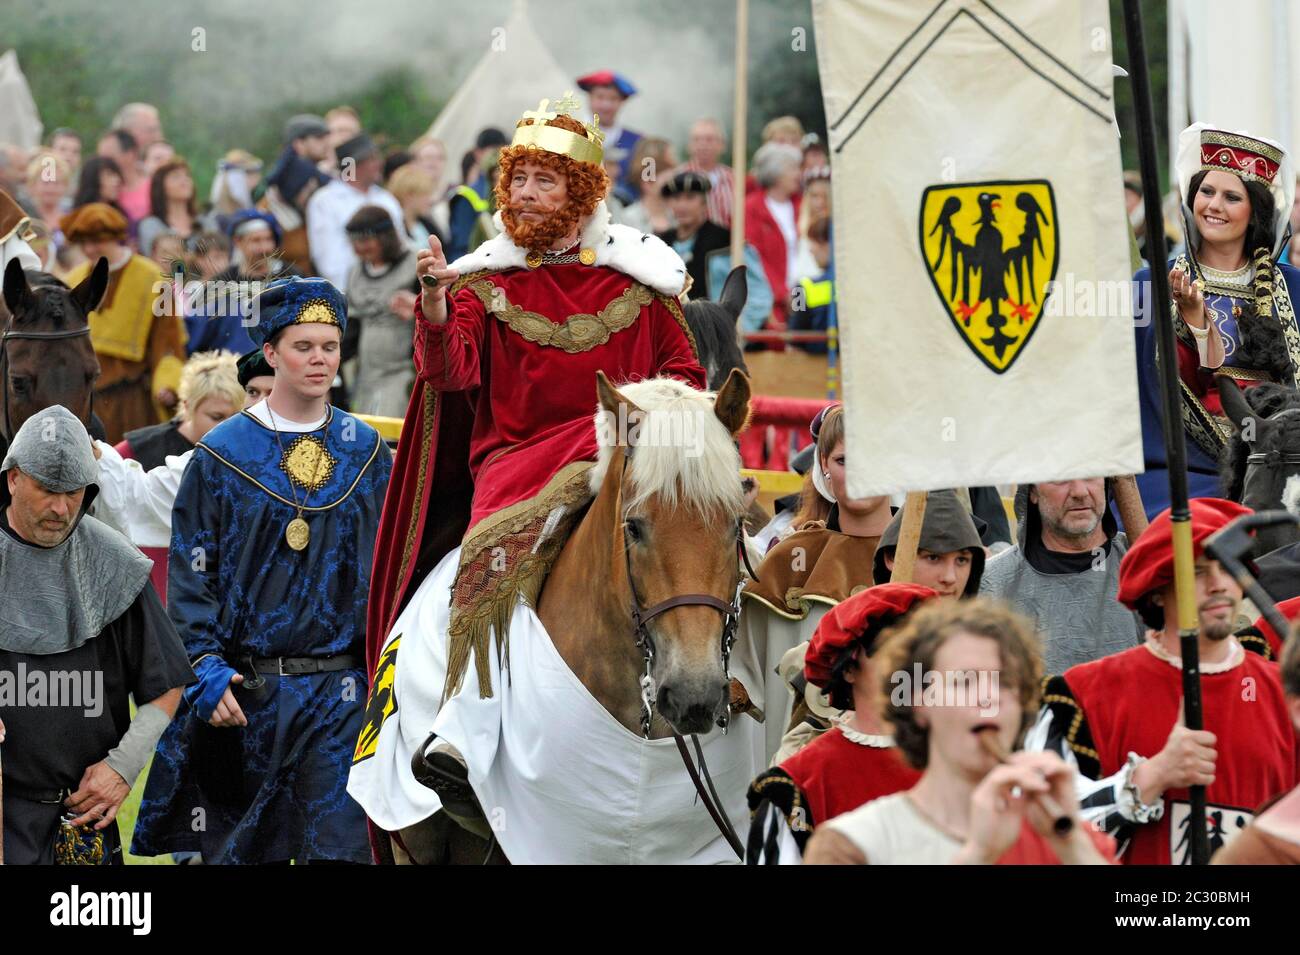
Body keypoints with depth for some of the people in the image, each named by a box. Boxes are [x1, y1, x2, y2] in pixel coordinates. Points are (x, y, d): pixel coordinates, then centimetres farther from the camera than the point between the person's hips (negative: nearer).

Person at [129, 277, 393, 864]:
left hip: (340, 690, 1)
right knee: (236, 850, 7)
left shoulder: (364, 452, 7)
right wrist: (207, 668, -11)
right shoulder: (222, 454, 1)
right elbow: (190, 574, 0)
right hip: (242, 692, -1)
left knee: (338, 847, -6)